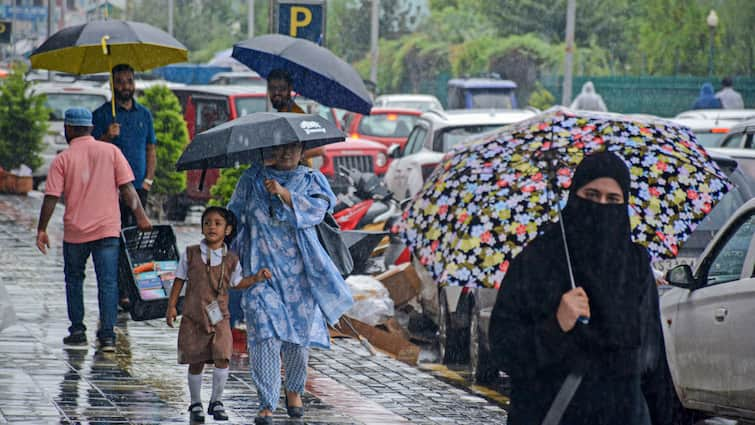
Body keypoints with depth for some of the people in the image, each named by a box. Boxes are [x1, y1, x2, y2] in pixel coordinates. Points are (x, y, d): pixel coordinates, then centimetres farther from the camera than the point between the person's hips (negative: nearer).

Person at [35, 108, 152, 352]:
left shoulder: (63, 159, -3)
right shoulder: (111, 151, 2)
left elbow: (51, 197, -7)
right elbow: (127, 188, -3)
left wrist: (41, 230, -1)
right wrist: (141, 216, 1)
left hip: (75, 231, -1)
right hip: (108, 229, 1)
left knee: (74, 280, 17)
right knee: (108, 282, 0)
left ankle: (77, 331, 18)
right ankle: (107, 336, -8)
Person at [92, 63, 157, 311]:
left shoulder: (144, 114, 14)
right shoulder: (102, 114, 1)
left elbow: (151, 150, 19)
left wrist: (148, 179, 6)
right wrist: (107, 137, -22)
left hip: (138, 188, 4)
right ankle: (117, 292, -7)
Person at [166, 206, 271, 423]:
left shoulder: (230, 259, 2)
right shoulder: (191, 254, -1)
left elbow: (236, 283, 15)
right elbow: (179, 280, 5)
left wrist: (256, 278, 1)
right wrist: (171, 306, 2)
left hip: (219, 317, 0)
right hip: (193, 317, 0)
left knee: (222, 358, -13)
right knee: (196, 362, 5)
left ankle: (216, 401, 5)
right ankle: (196, 403, 23)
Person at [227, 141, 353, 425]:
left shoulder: (311, 180, 9)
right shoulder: (252, 179, 11)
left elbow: (317, 209, -10)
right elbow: (235, 216, 14)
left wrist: (284, 193, -21)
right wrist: (230, 250, 2)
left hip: (299, 269, 1)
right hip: (261, 268, -1)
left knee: (299, 331, 3)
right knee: (265, 332, -12)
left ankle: (294, 390, 29)